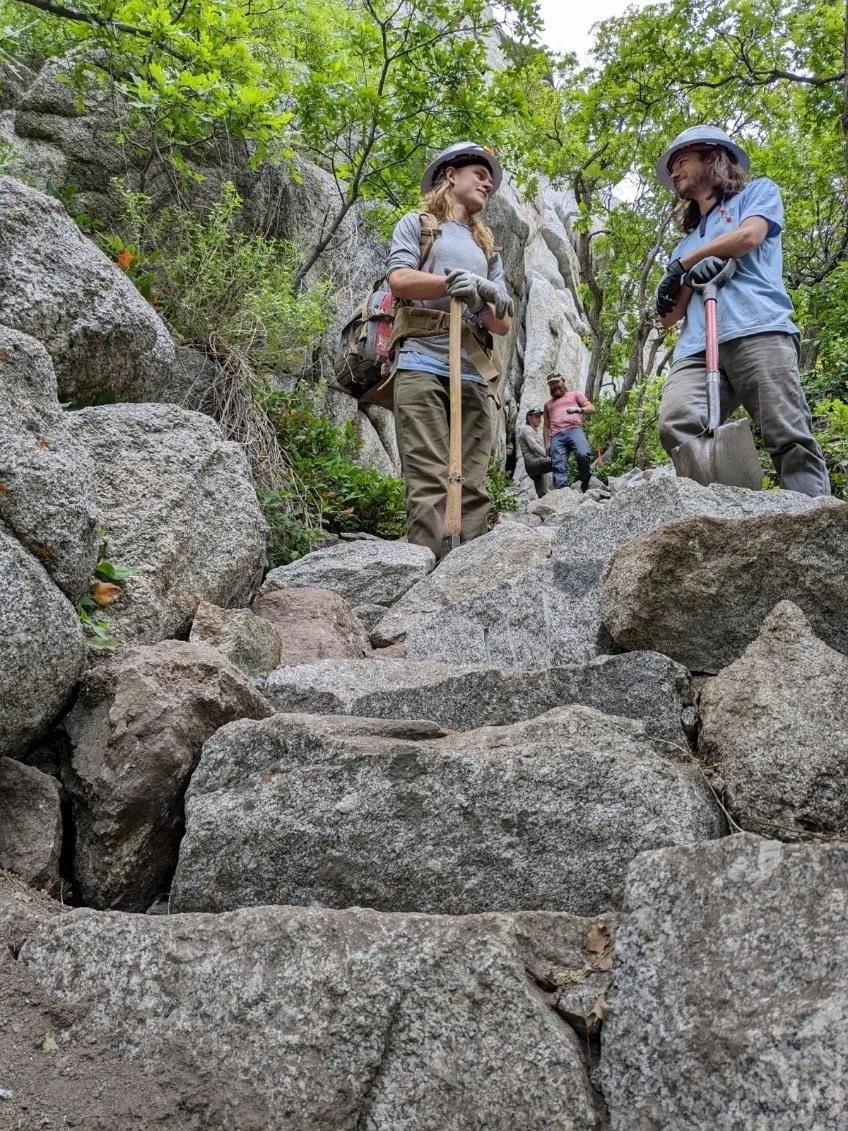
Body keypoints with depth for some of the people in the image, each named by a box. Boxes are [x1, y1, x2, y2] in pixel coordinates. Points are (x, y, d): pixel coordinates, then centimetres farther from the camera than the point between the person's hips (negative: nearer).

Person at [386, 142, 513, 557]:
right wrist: (457, 281, -17)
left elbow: (503, 323, 21)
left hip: (473, 374, 5)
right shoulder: (417, 223, 17)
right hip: (422, 363, -5)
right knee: (428, 481, -15)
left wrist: (484, 303, -3)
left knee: (472, 486, -5)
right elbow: (399, 279, -3)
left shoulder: (487, 247, 30)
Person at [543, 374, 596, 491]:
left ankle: (586, 485, -16)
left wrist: (579, 409, -9)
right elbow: (546, 425, 29)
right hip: (556, 436, 3)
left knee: (583, 454, -31)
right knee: (559, 467, -16)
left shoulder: (574, 394, 24)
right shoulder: (548, 404, 33)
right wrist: (547, 444, 15)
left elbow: (591, 408, 12)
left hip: (574, 430, -3)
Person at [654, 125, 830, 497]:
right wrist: (693, 273, 6)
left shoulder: (758, 191, 25)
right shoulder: (687, 242, 38)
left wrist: (682, 264, 14)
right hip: (697, 347, 4)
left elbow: (749, 236, 1)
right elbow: (668, 316, 28)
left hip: (758, 331, -4)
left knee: (789, 439, -18)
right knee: (676, 427, -27)